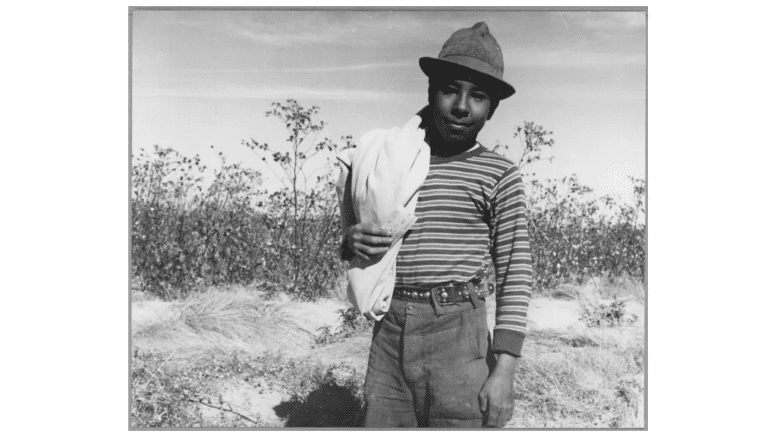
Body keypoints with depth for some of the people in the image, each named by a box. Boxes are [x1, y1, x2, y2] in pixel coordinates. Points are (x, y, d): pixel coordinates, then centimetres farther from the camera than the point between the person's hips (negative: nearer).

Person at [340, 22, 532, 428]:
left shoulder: (498, 174, -1)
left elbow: (515, 273, -3)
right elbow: (356, 243, 19)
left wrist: (504, 369, -9)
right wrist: (352, 241, -6)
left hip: (457, 336, -3)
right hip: (388, 333, 4)